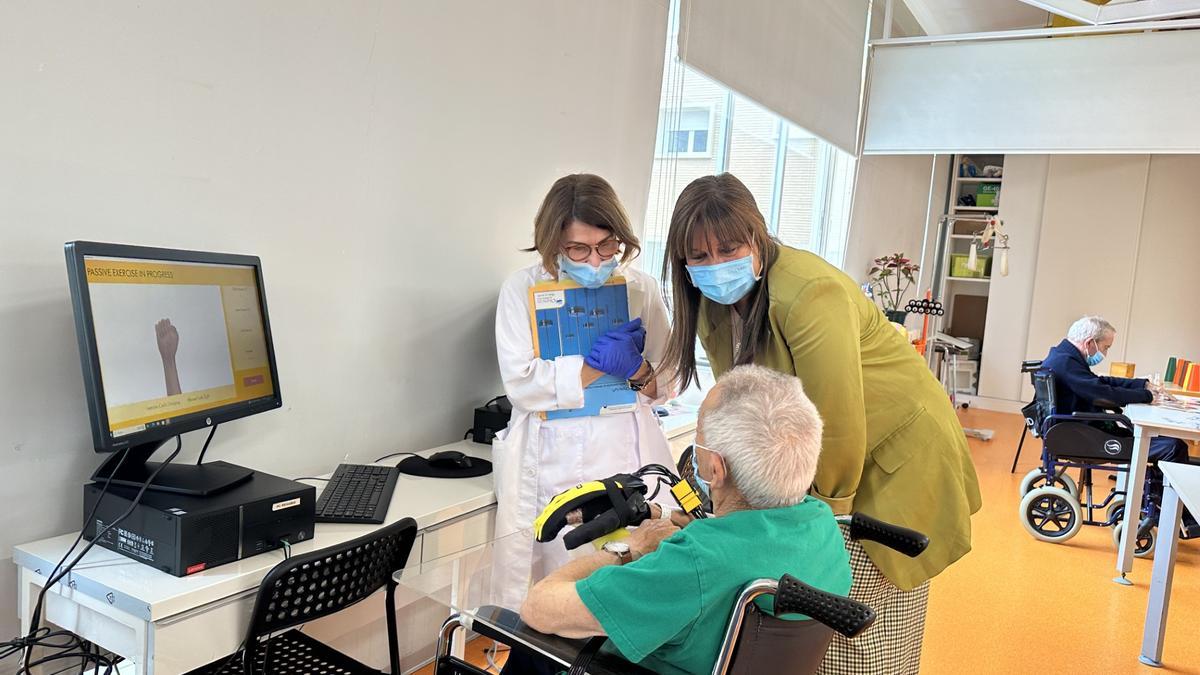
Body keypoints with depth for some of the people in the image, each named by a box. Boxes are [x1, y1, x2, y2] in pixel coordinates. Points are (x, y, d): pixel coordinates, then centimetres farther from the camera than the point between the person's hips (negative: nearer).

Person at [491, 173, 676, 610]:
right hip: (552, 465, -1)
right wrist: (599, 365, -15)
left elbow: (666, 384, 11)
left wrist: (636, 370, -11)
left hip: (626, 459, 2)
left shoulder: (641, 288, 7)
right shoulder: (523, 289, 1)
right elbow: (520, 383, -9)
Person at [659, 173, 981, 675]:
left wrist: (830, 509, -15)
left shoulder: (809, 294, -30)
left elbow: (839, 425, -27)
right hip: (812, 461, 7)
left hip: (893, 457, -7)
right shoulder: (715, 300, -4)